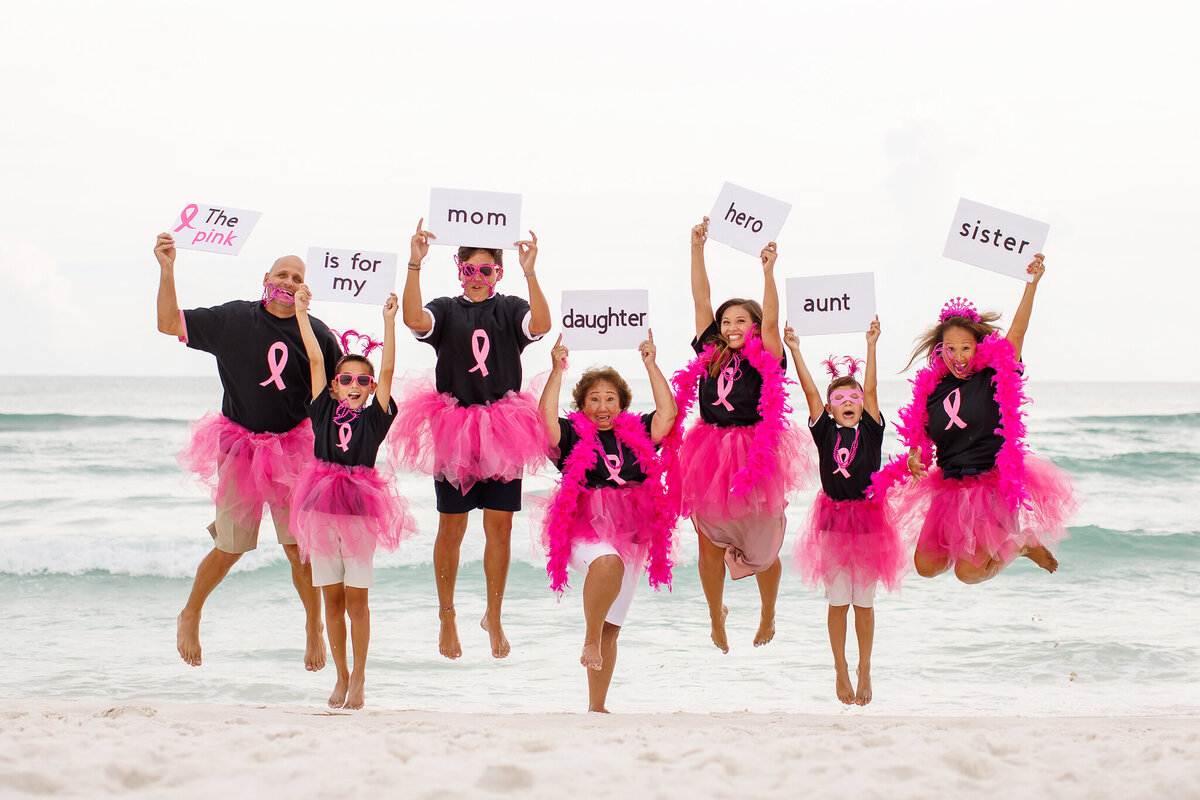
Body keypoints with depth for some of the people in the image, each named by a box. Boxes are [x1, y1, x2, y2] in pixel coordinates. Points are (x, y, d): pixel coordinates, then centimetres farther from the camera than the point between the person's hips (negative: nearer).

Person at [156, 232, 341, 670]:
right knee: (230, 548, 4)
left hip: (293, 448, 1)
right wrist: (167, 270, -11)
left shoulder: (317, 335, -1)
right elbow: (170, 324, -1)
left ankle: (314, 627, 17)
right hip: (240, 448, 0)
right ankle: (190, 615, 29)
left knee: (299, 547, -3)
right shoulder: (234, 318, -3)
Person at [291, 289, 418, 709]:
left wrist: (389, 321, -11)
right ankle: (341, 675, 18)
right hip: (323, 504, 2)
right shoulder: (324, 411, 5)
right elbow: (316, 360, 3)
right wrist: (301, 313, 2)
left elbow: (388, 370, -6)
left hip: (361, 506, -2)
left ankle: (359, 678, 10)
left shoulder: (375, 417, 1)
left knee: (356, 599, 1)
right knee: (332, 598, 7)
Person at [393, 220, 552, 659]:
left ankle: (493, 616, 17)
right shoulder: (446, 310, 5)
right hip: (452, 426, 0)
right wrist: (415, 264, -23)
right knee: (452, 526, 4)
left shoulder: (510, 310, 6)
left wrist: (529, 274, -25)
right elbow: (414, 319, -16)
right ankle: (447, 618, 19)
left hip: (502, 431, 1)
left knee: (500, 526, 2)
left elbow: (540, 325, -15)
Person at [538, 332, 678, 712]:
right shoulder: (573, 435, 1)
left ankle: (597, 707, 15)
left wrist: (651, 365, 3)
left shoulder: (636, 433, 11)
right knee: (608, 562, -41)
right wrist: (557, 370, -14)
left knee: (610, 630, 7)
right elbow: (546, 417, -15)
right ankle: (590, 641, -25)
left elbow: (668, 413, 2)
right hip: (585, 531, -4)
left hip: (630, 535, 4)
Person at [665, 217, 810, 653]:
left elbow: (771, 322, -17)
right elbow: (701, 300, 4)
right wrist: (697, 249, -1)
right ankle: (716, 615, 30)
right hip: (709, 456, 3)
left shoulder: (764, 359, -2)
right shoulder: (709, 353, 6)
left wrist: (768, 272, -26)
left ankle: (768, 617, 32)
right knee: (710, 546, 9)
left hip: (756, 460, -3)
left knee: (763, 545, 9)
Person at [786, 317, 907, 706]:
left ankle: (864, 671, 18)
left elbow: (870, 388, -7)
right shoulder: (825, 433, 1)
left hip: (868, 520, 0)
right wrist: (795, 351, -11)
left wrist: (871, 346, -13)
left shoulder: (870, 430, 1)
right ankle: (841, 671, 16)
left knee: (864, 601, 7)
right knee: (838, 601, 6)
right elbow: (810, 391, -5)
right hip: (833, 520, 0)